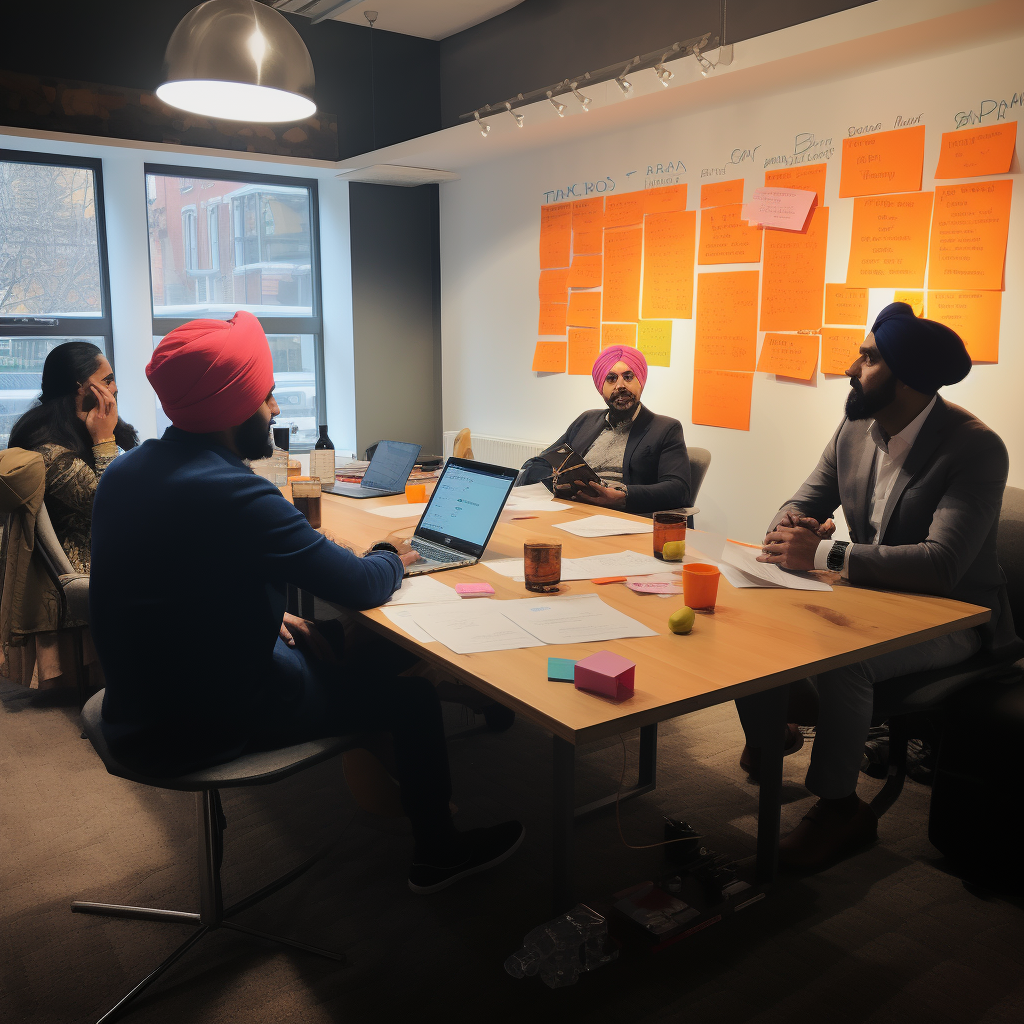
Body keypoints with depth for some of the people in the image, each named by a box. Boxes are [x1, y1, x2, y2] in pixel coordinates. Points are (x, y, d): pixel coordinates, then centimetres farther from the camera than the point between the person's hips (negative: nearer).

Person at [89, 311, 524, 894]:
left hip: (136, 707, 9)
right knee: (411, 689, 6)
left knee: (322, 648, 27)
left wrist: (271, 617, 11)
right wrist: (393, 560, 0)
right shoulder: (232, 494, -28)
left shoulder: (126, 472, 1)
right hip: (204, 725, -9)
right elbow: (361, 587, -21)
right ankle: (438, 851, 27)